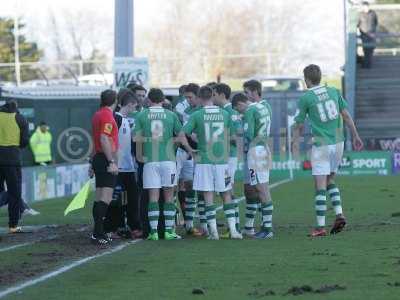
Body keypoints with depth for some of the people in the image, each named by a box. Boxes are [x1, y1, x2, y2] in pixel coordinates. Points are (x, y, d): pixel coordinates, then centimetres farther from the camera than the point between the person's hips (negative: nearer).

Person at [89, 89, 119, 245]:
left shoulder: (98, 115, 16)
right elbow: (104, 139, -21)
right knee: (106, 197, -12)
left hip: (98, 158, 10)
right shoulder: (107, 116, -12)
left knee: (99, 198, 11)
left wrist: (93, 163, 27)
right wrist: (112, 162, -24)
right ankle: (98, 232, -18)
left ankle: (98, 232, 13)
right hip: (106, 159, -10)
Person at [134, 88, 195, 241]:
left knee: (153, 196, 1)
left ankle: (153, 231, -4)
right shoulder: (171, 115, 4)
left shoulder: (142, 115, 3)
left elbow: (137, 138, 2)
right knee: (169, 196, 7)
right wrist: (190, 150, 23)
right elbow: (181, 136, 7)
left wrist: (139, 156, 18)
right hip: (168, 159, 0)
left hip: (150, 160, 0)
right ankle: (169, 231, 7)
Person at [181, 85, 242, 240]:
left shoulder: (197, 115, -6)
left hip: (204, 160, -2)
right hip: (222, 159, 2)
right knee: (226, 195, 11)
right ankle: (233, 229, 7)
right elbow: (230, 136, 12)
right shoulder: (224, 114, 3)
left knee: (208, 196, 1)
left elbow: (182, 134, -8)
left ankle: (213, 231, -3)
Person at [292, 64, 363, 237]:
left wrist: (295, 142, 18)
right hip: (338, 142, 5)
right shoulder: (333, 92, 8)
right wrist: (355, 136, 14)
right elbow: (346, 116, 8)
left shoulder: (305, 98, -4)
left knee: (320, 186, -4)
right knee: (330, 181, 20)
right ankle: (339, 214, 4)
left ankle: (320, 227, -6)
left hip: (321, 145, -5)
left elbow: (299, 125, 3)